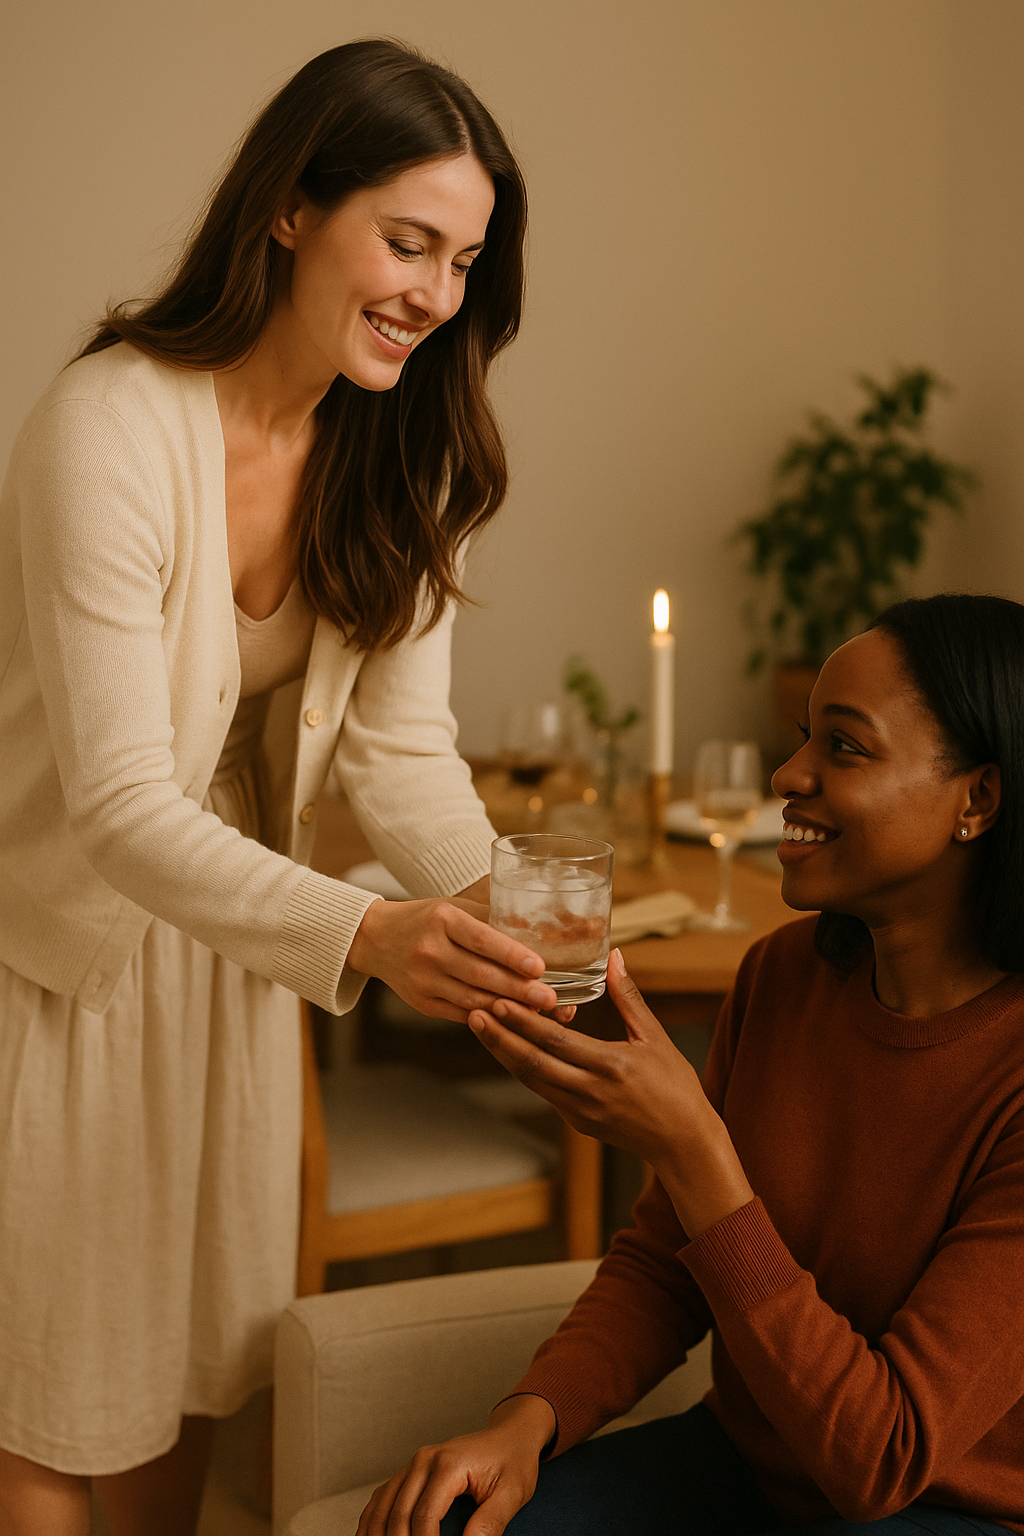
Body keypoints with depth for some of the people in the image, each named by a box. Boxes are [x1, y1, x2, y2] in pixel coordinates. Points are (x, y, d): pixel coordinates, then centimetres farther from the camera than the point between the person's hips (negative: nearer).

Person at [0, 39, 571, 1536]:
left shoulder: (393, 454, -6)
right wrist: (362, 934, -46)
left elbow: (401, 739, -7)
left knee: (196, 1356, 19)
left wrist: (508, 915, -24)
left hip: (229, 936, 6)